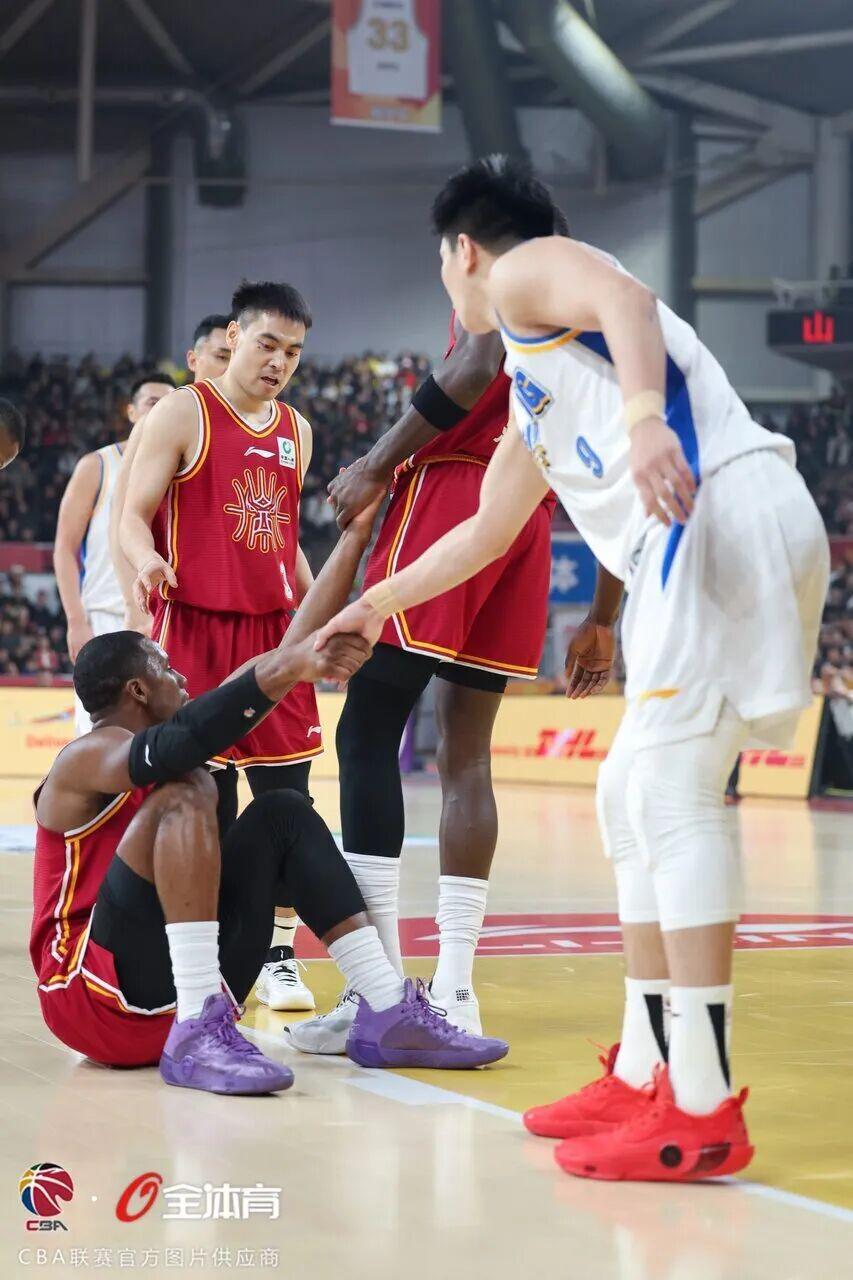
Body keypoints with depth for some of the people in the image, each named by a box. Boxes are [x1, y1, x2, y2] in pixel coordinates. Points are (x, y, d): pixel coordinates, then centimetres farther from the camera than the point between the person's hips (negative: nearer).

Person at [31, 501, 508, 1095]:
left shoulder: (161, 764, 16)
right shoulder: (85, 761, -8)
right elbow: (171, 748, -34)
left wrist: (356, 535, 12)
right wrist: (286, 668, -42)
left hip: (180, 990, 9)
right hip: (99, 998, -9)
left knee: (283, 813, 5)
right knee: (184, 794, -24)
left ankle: (389, 1013, -5)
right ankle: (195, 1037, -34)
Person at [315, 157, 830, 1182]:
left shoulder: (524, 272, 9)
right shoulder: (529, 383, 35)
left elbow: (627, 299, -15)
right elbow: (485, 533, 45)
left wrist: (644, 417, -34)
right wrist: (373, 608, 56)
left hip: (722, 509, -10)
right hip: (703, 533, 10)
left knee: (669, 788, -14)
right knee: (631, 797, 14)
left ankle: (703, 1108, -17)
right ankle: (644, 1075, 18)